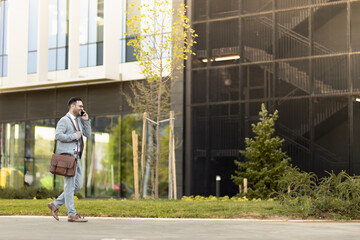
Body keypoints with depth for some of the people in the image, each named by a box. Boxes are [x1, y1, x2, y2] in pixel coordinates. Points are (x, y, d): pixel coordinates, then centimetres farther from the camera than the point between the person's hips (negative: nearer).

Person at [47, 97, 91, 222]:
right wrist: (75, 136, -14)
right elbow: (58, 136, -19)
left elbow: (87, 134, 19)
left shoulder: (78, 120, 19)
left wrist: (86, 120, 9)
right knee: (70, 185, -6)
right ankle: (72, 214, -4)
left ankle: (55, 204, 15)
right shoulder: (64, 120, -6)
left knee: (78, 185, 8)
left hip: (75, 157, 9)